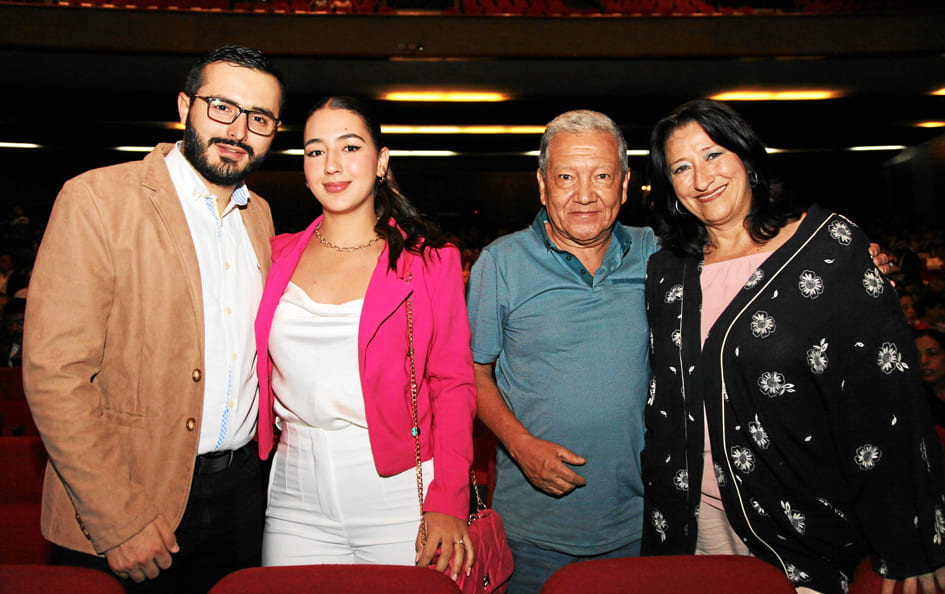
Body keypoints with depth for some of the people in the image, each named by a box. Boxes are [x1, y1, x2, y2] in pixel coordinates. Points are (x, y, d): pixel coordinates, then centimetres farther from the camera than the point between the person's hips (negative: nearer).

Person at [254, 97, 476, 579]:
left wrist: (448, 503, -12)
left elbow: (453, 385, -4)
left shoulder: (429, 259, -2)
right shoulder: (279, 256, 7)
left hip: (401, 500, -2)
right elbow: (253, 372, 14)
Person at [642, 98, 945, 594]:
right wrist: (663, 524, 9)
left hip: (808, 527, -3)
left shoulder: (828, 245, -9)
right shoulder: (667, 270, 3)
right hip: (703, 513, 3)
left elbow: (887, 398, -11)